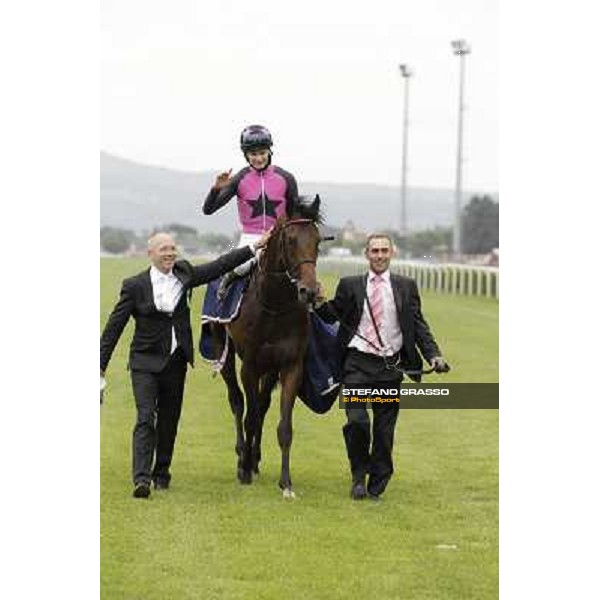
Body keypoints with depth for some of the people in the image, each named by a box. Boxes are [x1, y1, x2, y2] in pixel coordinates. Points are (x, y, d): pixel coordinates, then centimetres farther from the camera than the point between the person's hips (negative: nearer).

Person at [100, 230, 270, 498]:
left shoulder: (185, 274, 4)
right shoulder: (134, 285, -6)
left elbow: (220, 266, 8)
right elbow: (114, 327, -3)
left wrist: (255, 247, 2)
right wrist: (101, 366, -4)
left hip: (176, 362, 4)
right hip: (146, 361, -4)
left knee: (169, 420, 11)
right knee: (145, 418, -13)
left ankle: (161, 473, 25)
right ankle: (141, 479, -20)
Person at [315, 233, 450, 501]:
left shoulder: (406, 287, 8)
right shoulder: (349, 285, 7)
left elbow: (419, 326, 7)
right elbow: (333, 316, 13)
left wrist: (434, 355, -5)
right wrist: (320, 302, -8)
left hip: (390, 367, 1)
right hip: (357, 363, -1)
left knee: (384, 428, 5)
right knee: (357, 421, -16)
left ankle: (377, 485, 20)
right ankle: (359, 476, 7)